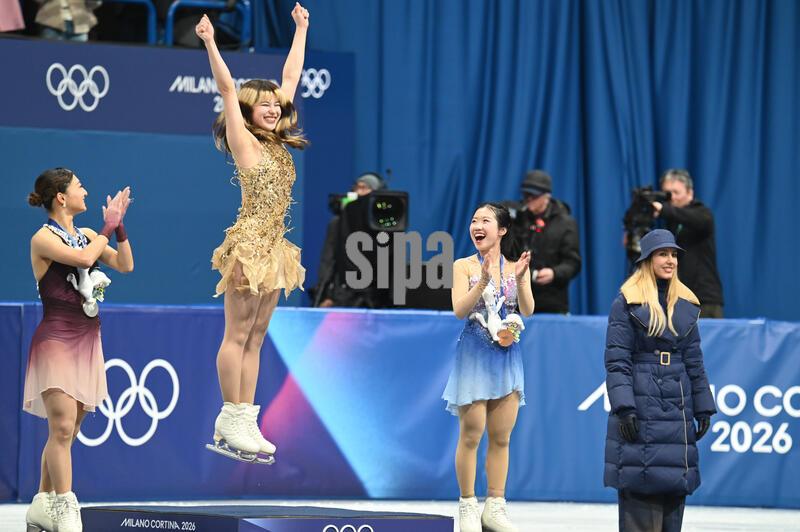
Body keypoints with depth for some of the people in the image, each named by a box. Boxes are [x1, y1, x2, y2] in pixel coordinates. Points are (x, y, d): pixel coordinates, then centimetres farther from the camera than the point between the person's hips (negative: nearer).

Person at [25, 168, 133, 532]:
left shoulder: (85, 235, 13)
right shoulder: (43, 239, -8)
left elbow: (125, 265, 11)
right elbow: (84, 259, -23)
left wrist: (119, 225, 3)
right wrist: (108, 227, -10)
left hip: (87, 339, 7)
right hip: (56, 338, -7)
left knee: (66, 431, 8)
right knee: (63, 427, -14)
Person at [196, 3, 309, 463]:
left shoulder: (279, 144, 13)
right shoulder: (243, 142, -4)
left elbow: (291, 79, 20)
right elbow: (228, 89, -14)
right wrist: (210, 44, -22)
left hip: (274, 247, 7)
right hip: (250, 242, -7)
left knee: (255, 338, 7)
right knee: (238, 334, -5)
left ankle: (245, 422, 8)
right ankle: (230, 421, -4)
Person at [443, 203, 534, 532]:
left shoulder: (516, 268, 6)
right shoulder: (464, 267, 0)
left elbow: (527, 312, -4)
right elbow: (459, 310, -12)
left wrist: (520, 280, -20)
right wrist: (483, 280, -25)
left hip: (507, 355, 3)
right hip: (475, 355, -3)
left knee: (501, 437, 6)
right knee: (471, 435, -2)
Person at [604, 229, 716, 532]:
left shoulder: (686, 303, 13)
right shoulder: (628, 301, -3)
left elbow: (694, 360, 17)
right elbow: (616, 359, -7)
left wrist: (704, 409, 13)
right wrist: (624, 407, -16)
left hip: (677, 407, 5)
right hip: (641, 404, -5)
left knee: (675, 487, 5)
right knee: (640, 488, -8)